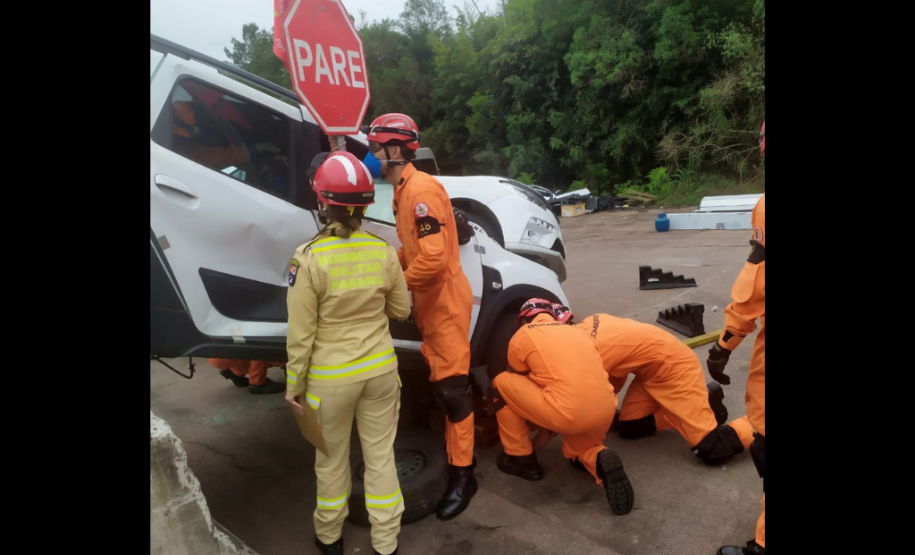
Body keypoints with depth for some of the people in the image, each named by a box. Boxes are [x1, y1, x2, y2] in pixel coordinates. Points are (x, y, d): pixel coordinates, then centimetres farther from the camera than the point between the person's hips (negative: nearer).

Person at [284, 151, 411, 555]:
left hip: (331, 377, -2)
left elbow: (301, 334, -14)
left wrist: (294, 385, -1)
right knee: (381, 456, 17)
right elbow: (401, 311, 4)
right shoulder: (384, 251, -9)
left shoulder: (309, 258, -19)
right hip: (379, 369, 3)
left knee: (331, 460, 19)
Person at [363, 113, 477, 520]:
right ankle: (455, 452, 36)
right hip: (429, 303, 10)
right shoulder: (404, 190, 12)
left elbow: (434, 258, -27)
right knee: (439, 384, 19)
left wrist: (397, 284, -14)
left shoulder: (421, 189, -20)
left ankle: (462, 475, 9)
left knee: (452, 389, -3)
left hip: (446, 303, -10)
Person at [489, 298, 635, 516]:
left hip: (569, 413, -6)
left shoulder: (522, 336, 12)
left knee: (501, 384, 15)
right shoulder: (573, 331, 27)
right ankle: (600, 460, 3)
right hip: (606, 413, 6)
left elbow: (519, 380, 25)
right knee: (577, 446, 37)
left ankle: (521, 458, 21)